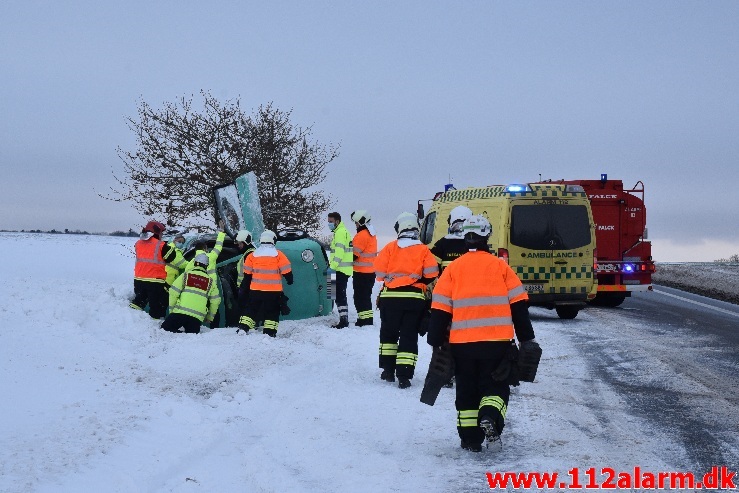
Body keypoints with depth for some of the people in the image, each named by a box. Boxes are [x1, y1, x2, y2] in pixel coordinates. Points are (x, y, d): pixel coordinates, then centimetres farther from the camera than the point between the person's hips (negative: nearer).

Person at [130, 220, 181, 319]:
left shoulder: (138, 244, 7)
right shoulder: (161, 246, -12)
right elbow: (174, 258, -7)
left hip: (139, 279, 5)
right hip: (155, 281, -5)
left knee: (139, 300, 22)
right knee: (157, 307, 3)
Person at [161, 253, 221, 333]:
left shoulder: (185, 276, 7)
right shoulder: (210, 282, 14)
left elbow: (173, 293, 1)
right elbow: (215, 301, 14)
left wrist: (171, 310, 12)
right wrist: (209, 317, 26)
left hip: (180, 312, -2)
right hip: (197, 318, 2)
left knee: (165, 329, 3)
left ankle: (175, 333, -25)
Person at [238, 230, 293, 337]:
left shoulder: (253, 255, 4)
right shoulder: (278, 255, -5)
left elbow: (247, 274, 10)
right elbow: (286, 271, -3)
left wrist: (244, 287, 21)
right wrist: (289, 280, 15)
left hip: (256, 290, 2)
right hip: (274, 291, -2)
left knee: (251, 309, 12)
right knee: (272, 312, 6)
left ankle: (243, 328, 3)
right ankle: (269, 332, -1)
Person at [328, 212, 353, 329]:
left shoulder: (340, 232, -13)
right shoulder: (342, 231, 20)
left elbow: (339, 251, -22)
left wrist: (333, 266, -25)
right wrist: (332, 262, 24)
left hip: (342, 269, -11)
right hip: (344, 268, 11)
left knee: (340, 294, -10)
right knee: (341, 294, 15)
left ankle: (343, 321, -12)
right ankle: (344, 319, 19)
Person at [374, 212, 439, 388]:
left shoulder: (390, 247, 0)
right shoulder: (423, 250, -1)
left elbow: (379, 270, -3)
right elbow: (431, 274, -6)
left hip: (390, 297, 0)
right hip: (415, 299, 0)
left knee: (388, 333, 18)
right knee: (409, 336, 4)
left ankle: (388, 370, 19)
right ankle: (404, 376, -4)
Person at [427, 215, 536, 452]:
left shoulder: (453, 268, 5)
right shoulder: (500, 266, 3)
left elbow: (440, 309, 2)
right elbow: (519, 305, 2)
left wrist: (436, 341, 8)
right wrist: (526, 338, 9)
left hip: (461, 342, 1)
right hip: (497, 341, -1)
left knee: (467, 389, 13)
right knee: (496, 385, 10)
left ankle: (470, 437, 11)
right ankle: (490, 415, -17)